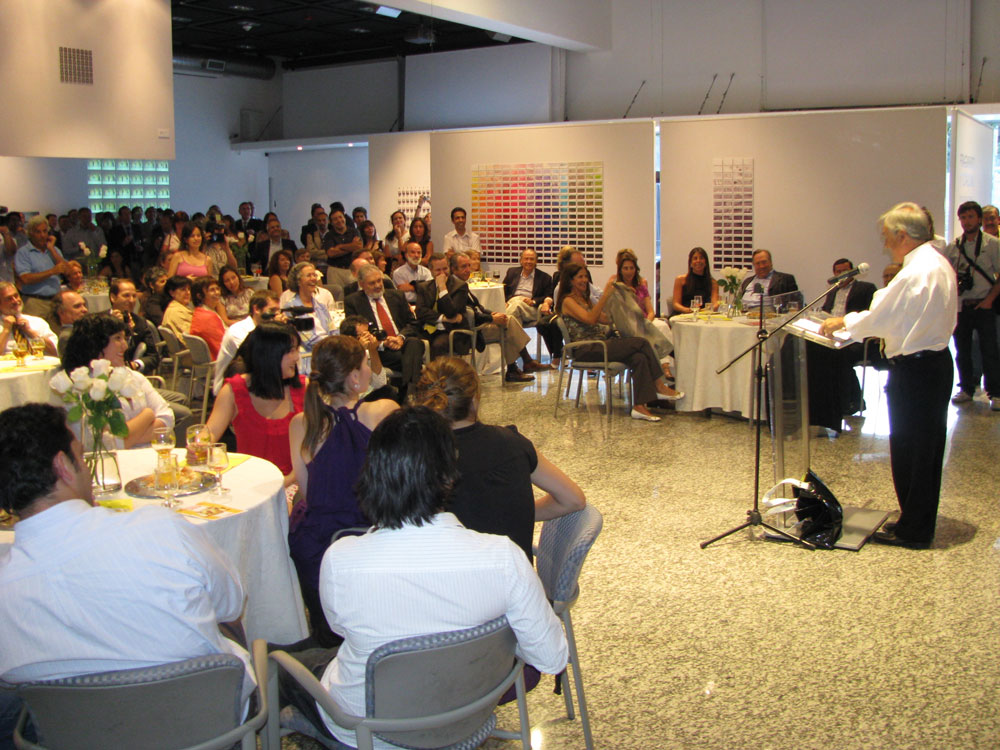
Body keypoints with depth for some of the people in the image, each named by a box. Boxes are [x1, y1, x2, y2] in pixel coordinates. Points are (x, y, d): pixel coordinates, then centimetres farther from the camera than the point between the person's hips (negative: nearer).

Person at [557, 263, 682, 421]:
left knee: (639, 358, -20)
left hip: (600, 346, 8)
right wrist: (605, 294, -22)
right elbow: (590, 319, -20)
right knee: (641, 342, -19)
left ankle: (639, 406, -26)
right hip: (585, 351, -8)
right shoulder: (568, 301, -4)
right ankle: (660, 387, -7)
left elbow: (604, 319, 16)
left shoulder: (584, 299, 24)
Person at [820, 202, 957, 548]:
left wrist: (841, 322, -3)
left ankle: (913, 529, 8)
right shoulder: (939, 263, 11)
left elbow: (878, 318, -17)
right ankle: (922, 522, 26)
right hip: (937, 360, 10)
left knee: (909, 450, 0)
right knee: (928, 448, 16)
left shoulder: (915, 272, -21)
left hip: (914, 369, -10)